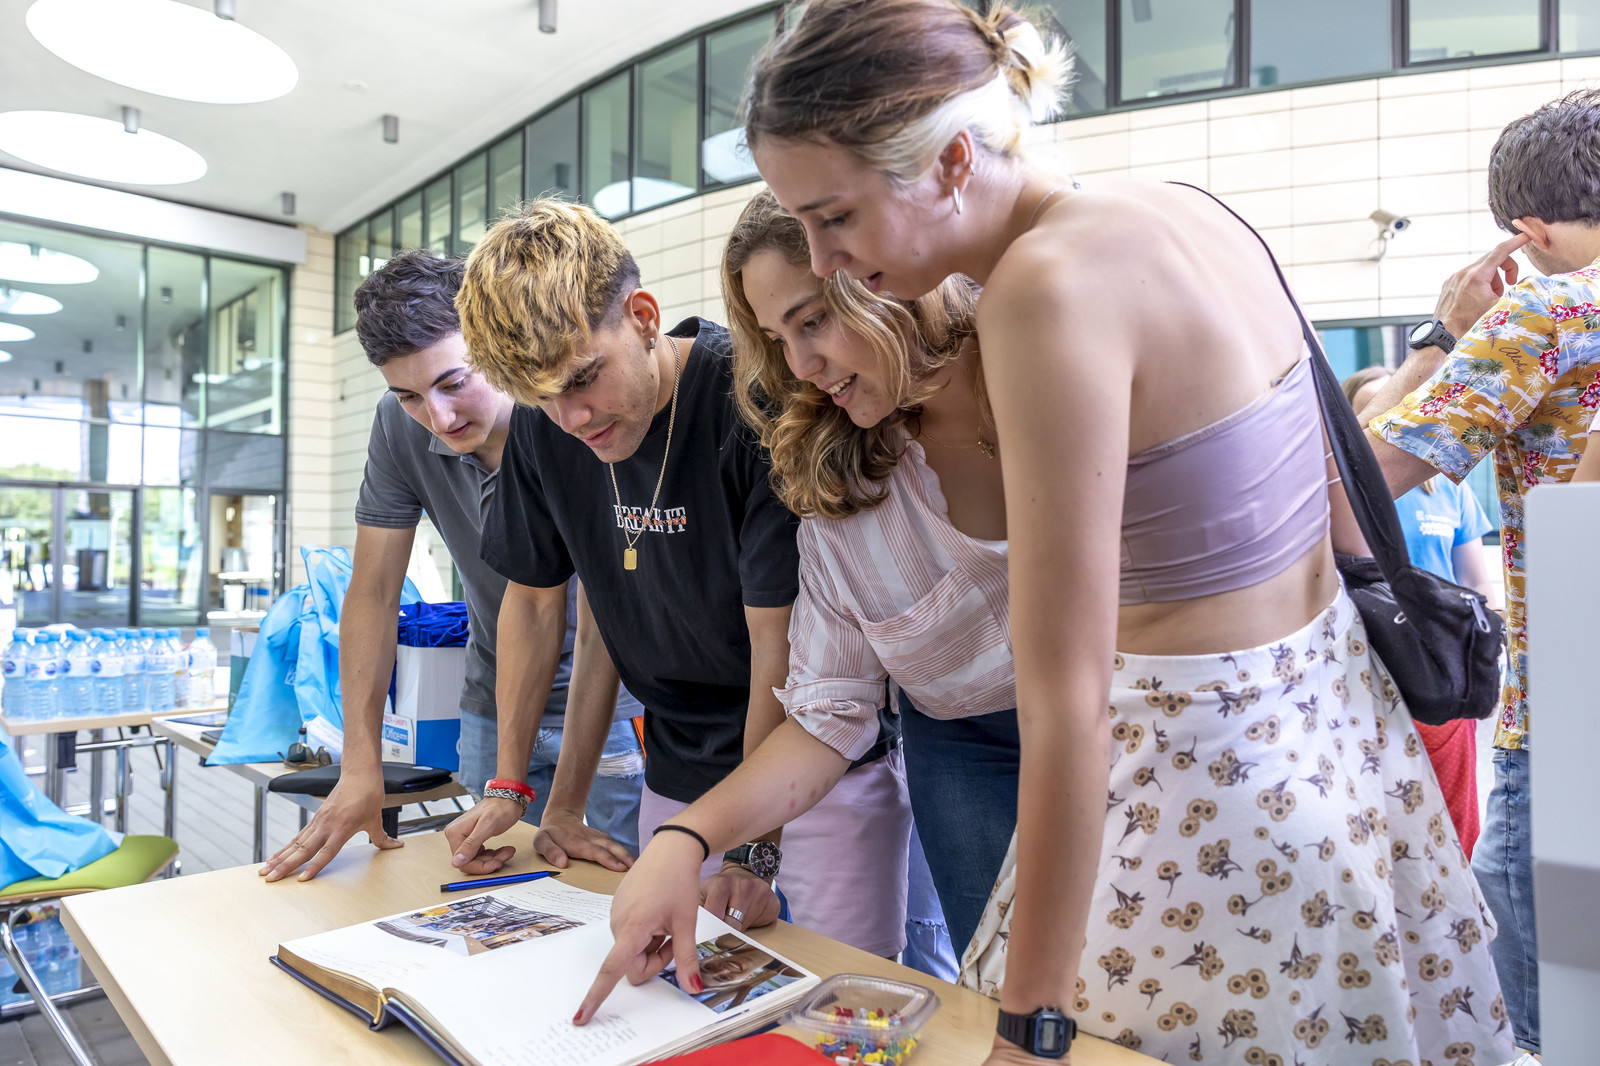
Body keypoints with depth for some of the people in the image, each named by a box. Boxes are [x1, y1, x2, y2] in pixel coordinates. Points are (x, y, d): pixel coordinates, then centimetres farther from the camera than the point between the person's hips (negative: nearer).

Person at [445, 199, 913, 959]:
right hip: (681, 770, 5)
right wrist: (506, 786, 8)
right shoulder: (542, 423, -4)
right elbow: (533, 597, 7)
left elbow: (781, 641, -21)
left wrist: (752, 851, -18)